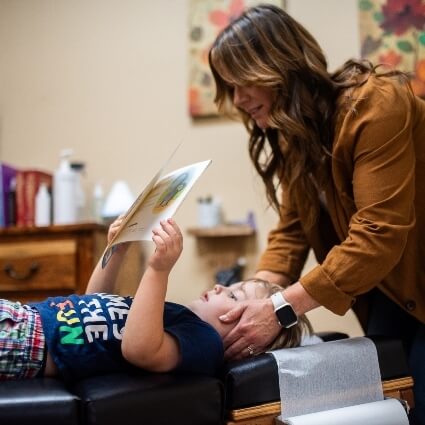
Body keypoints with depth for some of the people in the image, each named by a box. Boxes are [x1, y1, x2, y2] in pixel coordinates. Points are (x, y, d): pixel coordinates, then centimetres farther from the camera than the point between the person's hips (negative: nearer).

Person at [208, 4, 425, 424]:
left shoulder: (375, 104, -24)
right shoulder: (293, 132, 3)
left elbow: (378, 235, -30)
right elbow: (291, 229, -3)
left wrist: (282, 308, -32)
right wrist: (254, 295, -19)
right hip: (388, 289, 7)